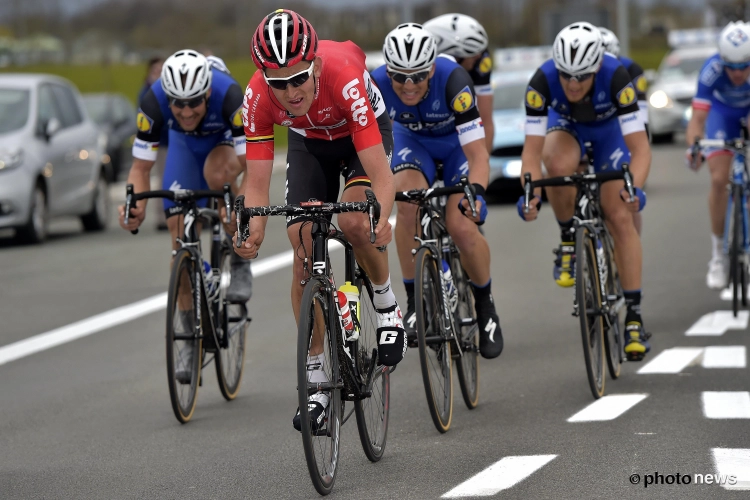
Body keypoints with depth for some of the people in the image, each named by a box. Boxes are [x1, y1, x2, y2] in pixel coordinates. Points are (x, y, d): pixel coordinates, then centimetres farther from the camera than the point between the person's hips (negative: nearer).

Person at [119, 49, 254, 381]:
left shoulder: (228, 96, -40)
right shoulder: (153, 104, -34)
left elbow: (250, 163, -41)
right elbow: (141, 166, -27)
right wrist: (136, 205, -47)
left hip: (228, 143, -2)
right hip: (185, 146, 2)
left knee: (215, 173, -38)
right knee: (181, 239, -7)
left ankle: (240, 263, -15)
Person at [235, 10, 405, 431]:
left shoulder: (344, 78, -41)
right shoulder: (258, 99, -32)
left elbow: (382, 177, -41)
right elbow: (257, 182, -28)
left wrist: (380, 219, -60)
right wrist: (254, 232, -47)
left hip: (364, 135, -3)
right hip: (309, 143, 3)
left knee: (354, 222, -30)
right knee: (305, 256, -10)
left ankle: (387, 305, 0)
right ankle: (317, 380, 1)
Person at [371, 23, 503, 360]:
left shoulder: (452, 80, -37)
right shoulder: (376, 84, -31)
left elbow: (477, 153, -38)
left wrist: (476, 190, -56)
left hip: (457, 141, -2)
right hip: (413, 140, 2)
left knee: (461, 226, -21)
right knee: (407, 202, -30)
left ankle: (485, 303, 7)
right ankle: (415, 301, -15)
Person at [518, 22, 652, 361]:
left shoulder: (615, 77, -37)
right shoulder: (543, 81, -35)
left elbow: (640, 147, -38)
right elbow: (532, 148, -33)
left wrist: (635, 188, -55)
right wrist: (531, 194, -49)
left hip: (608, 130, -1)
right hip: (565, 126, 1)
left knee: (620, 217, -12)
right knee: (560, 164, -35)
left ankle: (634, 315, -5)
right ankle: (568, 241, -9)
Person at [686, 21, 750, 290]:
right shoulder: (712, 70, -37)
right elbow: (698, 116, -39)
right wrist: (693, 145, -58)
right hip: (724, 112, 0)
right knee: (719, 179, -12)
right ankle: (718, 253, 0)